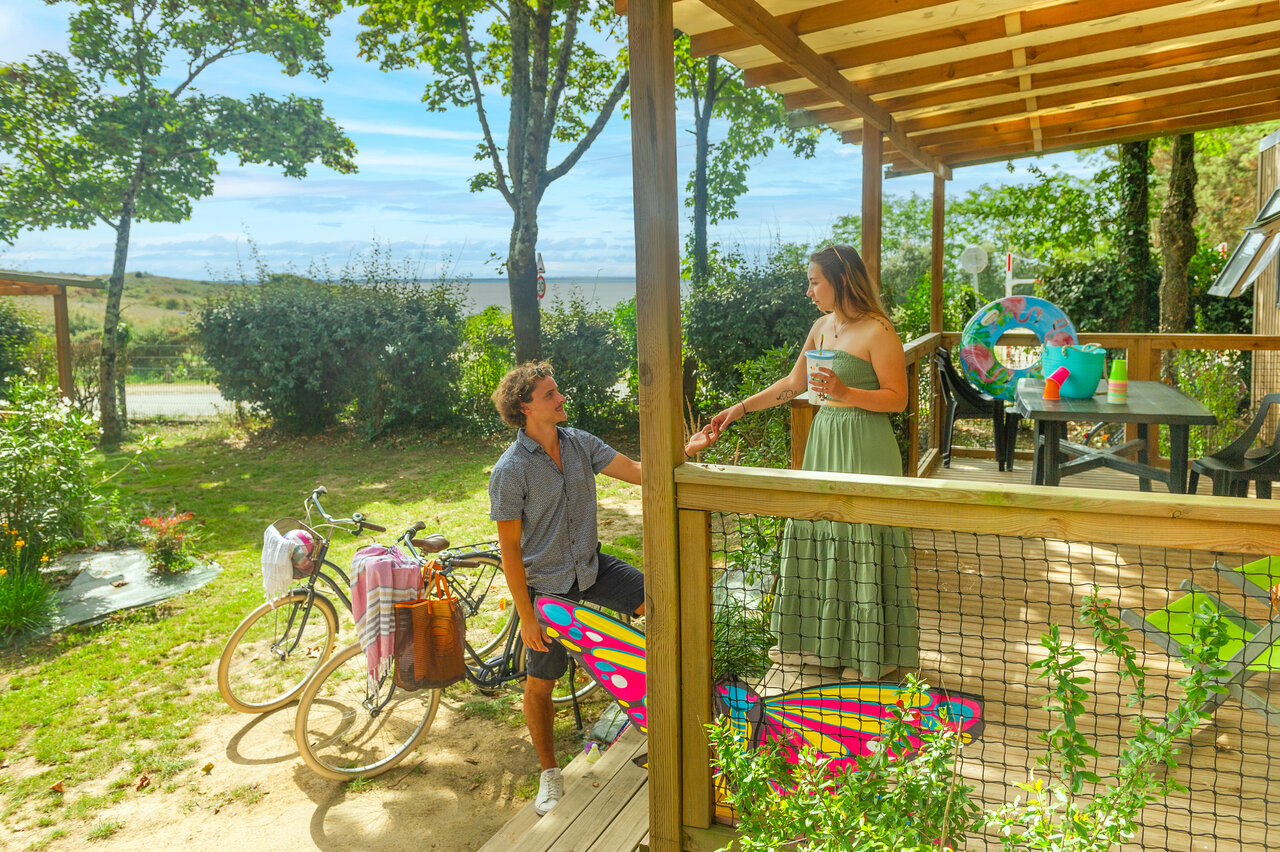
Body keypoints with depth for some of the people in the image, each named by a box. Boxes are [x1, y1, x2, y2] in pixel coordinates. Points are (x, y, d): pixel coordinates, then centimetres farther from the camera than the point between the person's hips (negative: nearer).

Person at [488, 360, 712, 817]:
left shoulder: (579, 443, -4)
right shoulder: (510, 471, -20)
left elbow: (636, 471, -4)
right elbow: (509, 548, -16)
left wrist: (685, 451, -21)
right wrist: (526, 616, -15)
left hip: (591, 565, 4)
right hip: (546, 584, -4)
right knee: (540, 682, 8)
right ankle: (550, 774, 31)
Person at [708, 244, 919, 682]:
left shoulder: (878, 331, -12)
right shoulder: (823, 326, 11)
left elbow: (897, 399, -11)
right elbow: (792, 383, 18)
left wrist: (845, 391, -24)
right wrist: (739, 409, 15)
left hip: (865, 447, -8)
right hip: (824, 439, 8)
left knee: (861, 542, 0)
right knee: (816, 534, 11)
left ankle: (871, 651, 18)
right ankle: (820, 640, 27)